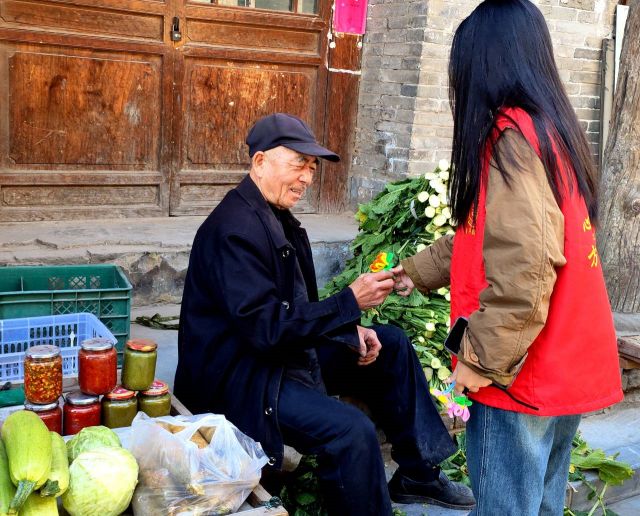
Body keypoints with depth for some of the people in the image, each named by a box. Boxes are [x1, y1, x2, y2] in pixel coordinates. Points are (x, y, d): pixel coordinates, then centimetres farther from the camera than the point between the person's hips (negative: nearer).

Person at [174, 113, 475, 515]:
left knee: (392, 345, 12)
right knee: (352, 430, -29)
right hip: (240, 376, -11)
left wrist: (349, 330, -1)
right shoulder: (235, 228, -22)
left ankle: (418, 473, 19)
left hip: (287, 352, 11)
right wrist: (350, 303, -28)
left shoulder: (277, 217, 9)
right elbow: (264, 325, -28)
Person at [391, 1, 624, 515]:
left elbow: (523, 266, -26)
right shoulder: (553, 129, 13)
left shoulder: (510, 135, -17)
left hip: (521, 371, -9)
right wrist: (416, 270, 30)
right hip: (564, 364, 9)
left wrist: (481, 359, -17)